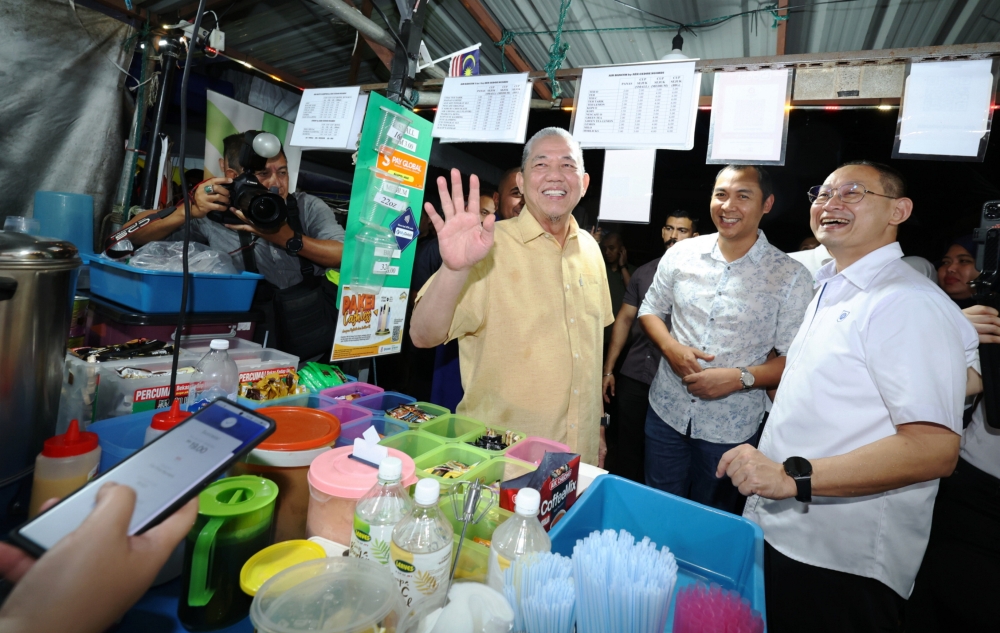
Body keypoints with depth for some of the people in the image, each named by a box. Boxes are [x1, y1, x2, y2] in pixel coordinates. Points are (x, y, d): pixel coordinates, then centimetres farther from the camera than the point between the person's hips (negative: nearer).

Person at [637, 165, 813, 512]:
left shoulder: (791, 277, -9)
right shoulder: (681, 254, -2)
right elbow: (650, 310, 8)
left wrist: (740, 377, -22)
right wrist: (671, 348, -11)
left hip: (731, 428, -2)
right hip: (666, 411, 2)